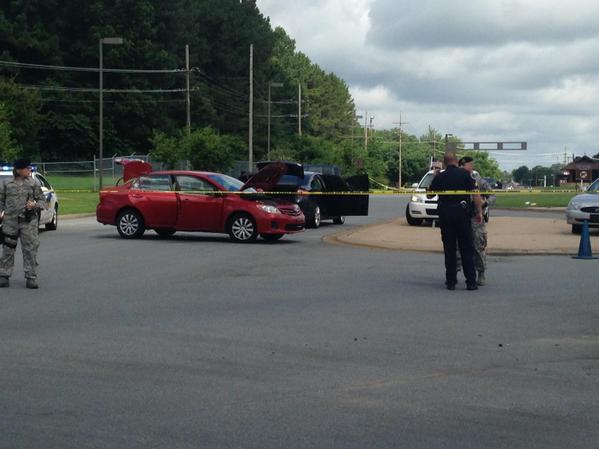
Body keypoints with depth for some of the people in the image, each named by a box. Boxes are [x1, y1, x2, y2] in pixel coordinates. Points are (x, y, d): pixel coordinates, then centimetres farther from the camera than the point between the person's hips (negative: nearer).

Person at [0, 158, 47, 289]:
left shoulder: (34, 183, 4)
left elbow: (42, 200, 7)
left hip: (29, 221, -1)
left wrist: (35, 205, -12)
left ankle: (31, 277, 4)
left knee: (30, 249, -3)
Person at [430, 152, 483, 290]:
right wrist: (479, 212, -1)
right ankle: (471, 282, 3)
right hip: (462, 212, -1)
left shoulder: (439, 177, 3)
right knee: (466, 249, 4)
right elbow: (475, 194, -7)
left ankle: (451, 282, 7)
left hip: (445, 213, 1)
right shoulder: (465, 174, -2)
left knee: (449, 249, 8)